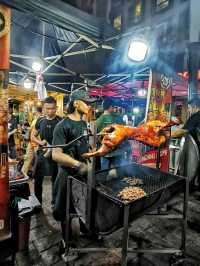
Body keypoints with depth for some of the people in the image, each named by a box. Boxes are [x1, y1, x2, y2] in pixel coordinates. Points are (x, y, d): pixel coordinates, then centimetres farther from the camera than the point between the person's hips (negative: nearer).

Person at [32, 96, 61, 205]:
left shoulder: (60, 121, -9)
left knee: (55, 180, 11)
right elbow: (33, 136, 12)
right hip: (41, 153, 4)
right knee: (37, 180, 9)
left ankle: (54, 202, 30)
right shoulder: (40, 121, 3)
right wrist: (40, 142, -9)